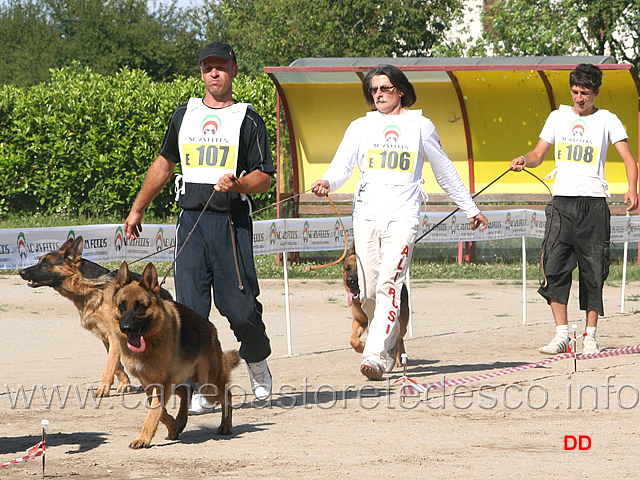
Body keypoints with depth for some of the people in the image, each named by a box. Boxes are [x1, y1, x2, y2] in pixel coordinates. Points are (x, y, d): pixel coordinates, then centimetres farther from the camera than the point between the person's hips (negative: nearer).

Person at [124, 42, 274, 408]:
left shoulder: (248, 119, 3)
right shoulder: (184, 115, 16)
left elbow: (266, 177, -1)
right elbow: (164, 164, 26)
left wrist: (237, 184, -21)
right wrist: (138, 209, 26)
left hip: (232, 223, -3)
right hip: (191, 222, 3)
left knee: (240, 306, -5)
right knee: (190, 309, -5)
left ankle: (257, 361, 24)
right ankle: (198, 387, -2)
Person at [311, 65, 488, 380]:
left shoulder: (419, 126, 11)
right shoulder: (360, 127, 14)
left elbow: (445, 171, 19)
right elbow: (342, 165, 2)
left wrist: (470, 209, 24)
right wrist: (327, 183, -22)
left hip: (403, 216, -3)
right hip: (365, 215, 3)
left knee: (389, 286, -18)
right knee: (369, 294, 1)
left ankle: (375, 356, -25)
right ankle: (388, 348, 22)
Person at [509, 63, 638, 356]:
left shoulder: (607, 120, 5)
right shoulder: (558, 117, 13)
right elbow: (539, 154, 16)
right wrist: (524, 159, -7)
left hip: (594, 202, -2)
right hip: (562, 202, 2)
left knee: (593, 271, -1)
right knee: (554, 265, -10)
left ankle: (590, 336, 5)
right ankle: (561, 334, -7)